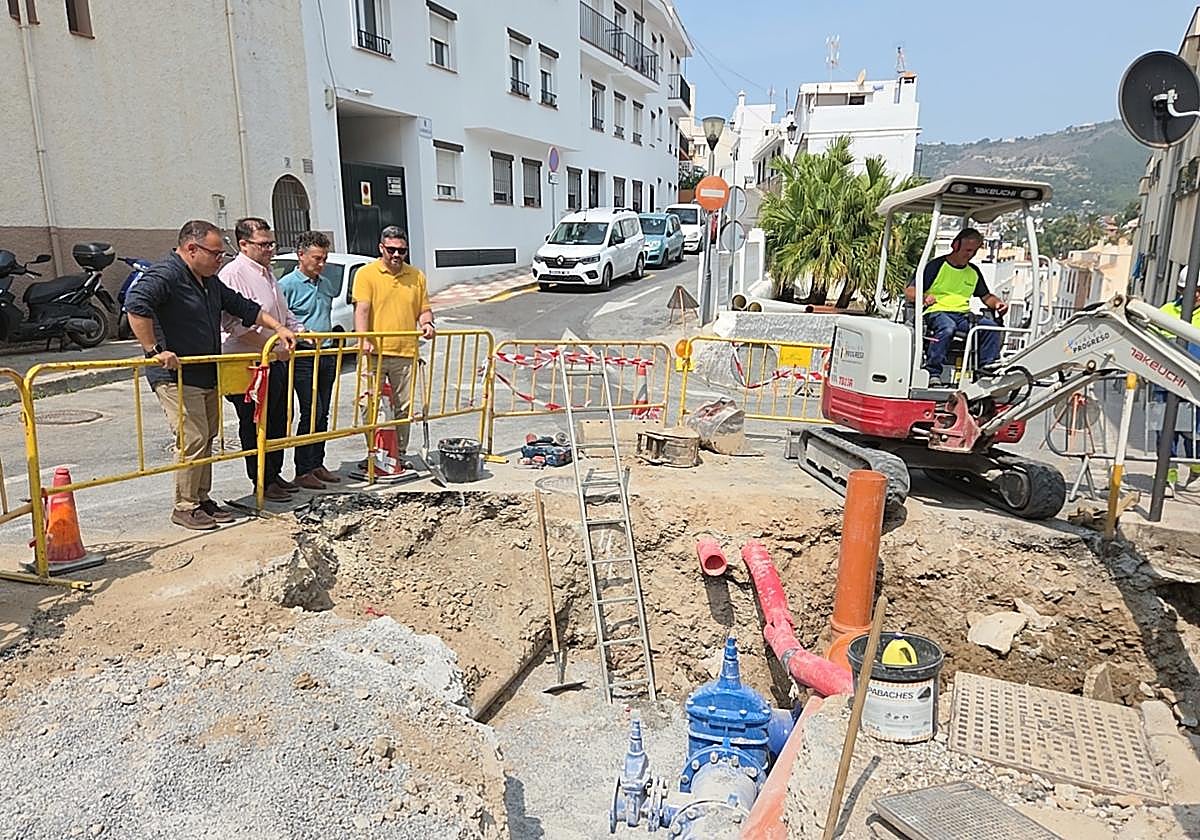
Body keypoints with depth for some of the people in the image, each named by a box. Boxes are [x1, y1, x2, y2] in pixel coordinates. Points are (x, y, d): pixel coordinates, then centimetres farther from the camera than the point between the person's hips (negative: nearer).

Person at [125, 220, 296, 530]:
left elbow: (243, 307, 25)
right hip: (176, 378, -9)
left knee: (206, 438, 13)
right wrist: (155, 350, -30)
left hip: (207, 377, 9)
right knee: (193, 440, -9)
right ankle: (185, 507, 4)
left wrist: (278, 327, 19)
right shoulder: (165, 274, -15)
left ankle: (202, 499, 24)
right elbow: (136, 304, -30)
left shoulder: (211, 282, 15)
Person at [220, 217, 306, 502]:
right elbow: (235, 324, -22)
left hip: (277, 362, 9)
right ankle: (262, 482, 10)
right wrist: (271, 348, -22)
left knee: (278, 423, 15)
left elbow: (285, 316, 27)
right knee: (256, 427, 1)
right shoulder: (233, 274, -13)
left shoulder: (268, 274, 18)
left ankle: (275, 475, 28)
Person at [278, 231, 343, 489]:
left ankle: (317, 464, 22)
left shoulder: (327, 283, 13)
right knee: (312, 412, -8)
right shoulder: (287, 284, -7)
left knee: (323, 413, 11)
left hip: (327, 355, 7)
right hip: (303, 357, -7)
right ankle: (303, 471, 2)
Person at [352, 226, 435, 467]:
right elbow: (361, 310, -10)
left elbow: (424, 309, 19)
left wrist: (426, 323, -4)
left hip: (406, 353, 3)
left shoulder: (417, 276, 13)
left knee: (403, 407, 9)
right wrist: (364, 340, -25)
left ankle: (400, 454, 20)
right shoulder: (366, 274, 1)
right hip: (375, 353, -3)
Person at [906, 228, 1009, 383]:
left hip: (963, 315, 5)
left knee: (991, 326, -22)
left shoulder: (974, 271, 21)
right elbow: (909, 291, -4)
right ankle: (933, 372, -35)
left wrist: (997, 303, 5)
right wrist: (923, 298, -26)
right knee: (947, 327, -39)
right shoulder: (936, 266, 2)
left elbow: (986, 296, 28)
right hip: (937, 312, -5)